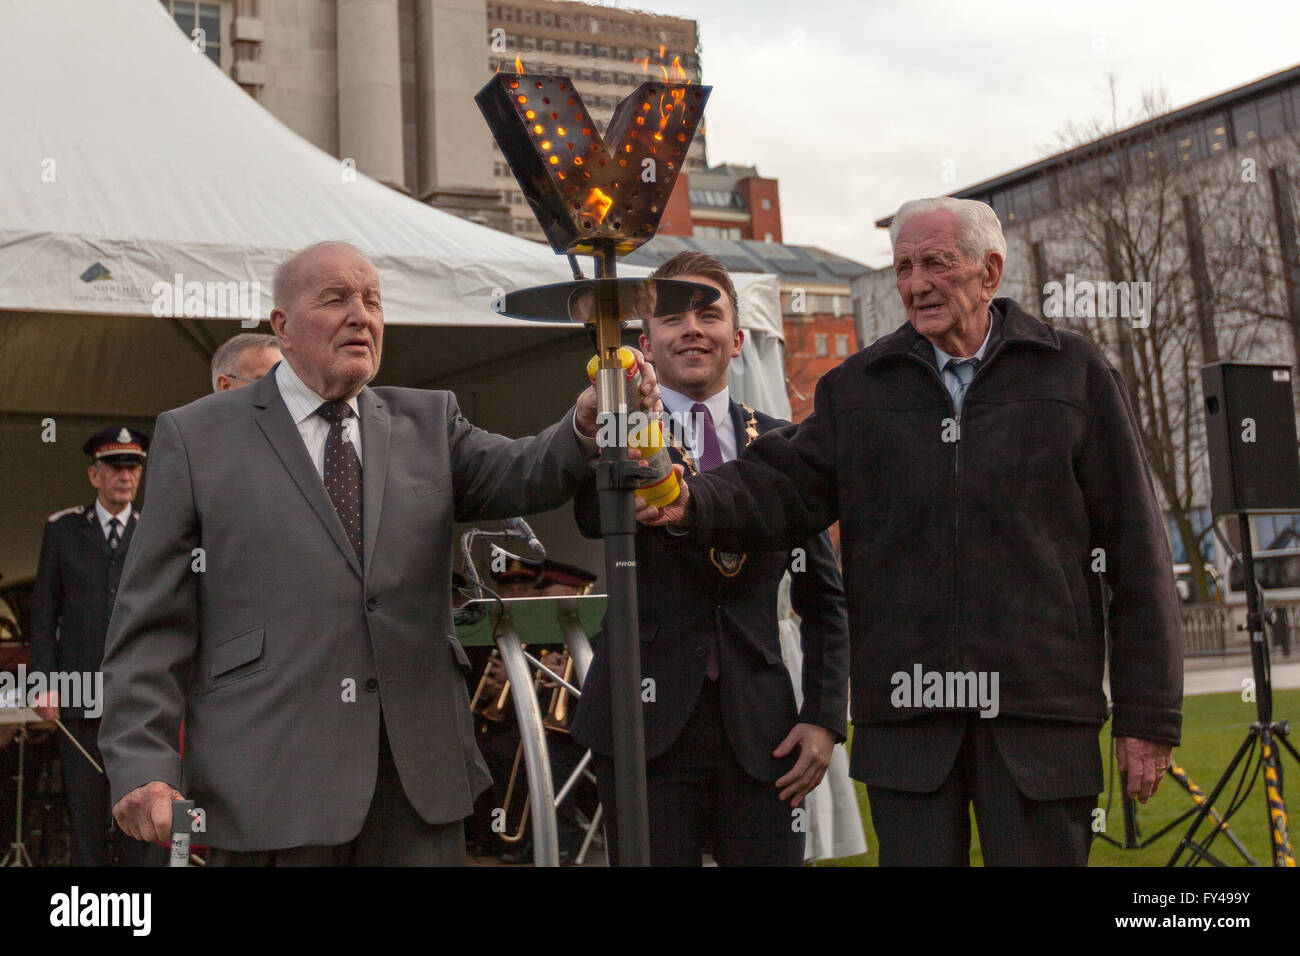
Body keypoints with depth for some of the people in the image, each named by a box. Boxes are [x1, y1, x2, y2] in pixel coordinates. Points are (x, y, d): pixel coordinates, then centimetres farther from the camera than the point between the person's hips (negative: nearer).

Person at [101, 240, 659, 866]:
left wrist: (588, 426, -25)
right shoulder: (196, 436, 6)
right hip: (271, 785, -2)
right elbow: (152, 622, 1)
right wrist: (143, 765, -9)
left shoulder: (428, 423, 15)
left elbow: (524, 478, -3)